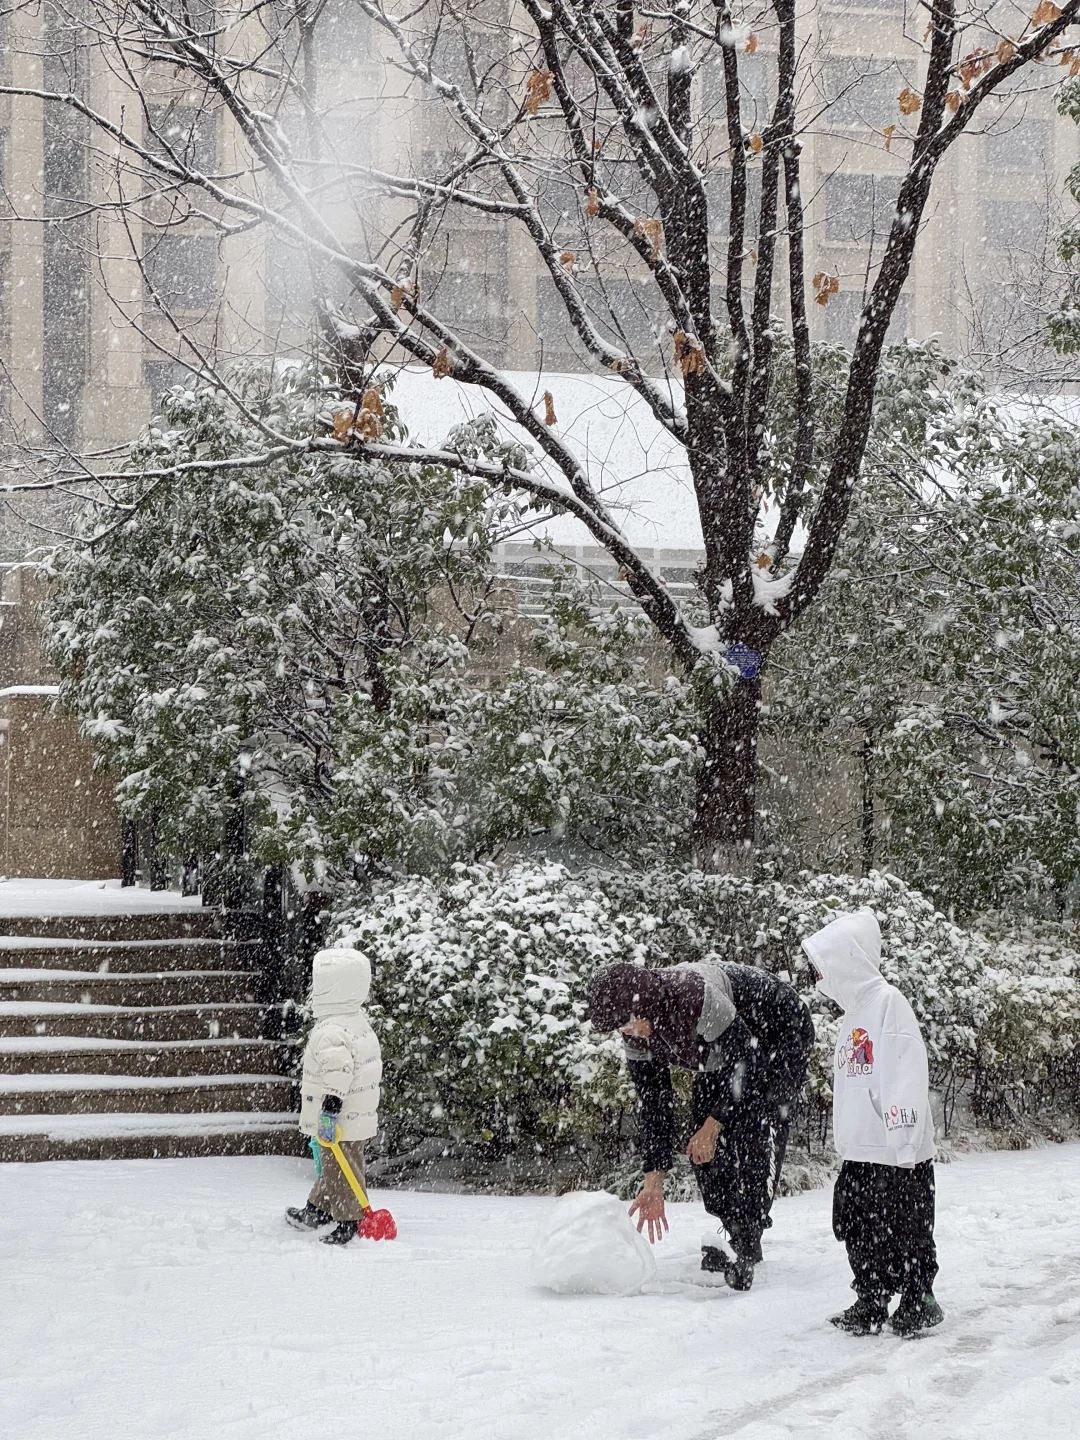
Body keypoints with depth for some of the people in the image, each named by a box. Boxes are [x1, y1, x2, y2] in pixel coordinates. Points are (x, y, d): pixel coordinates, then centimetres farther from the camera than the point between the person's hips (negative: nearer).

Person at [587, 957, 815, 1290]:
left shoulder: (697, 997, -40)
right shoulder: (636, 1035, -16)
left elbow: (748, 1065, -30)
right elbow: (653, 1104, -7)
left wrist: (713, 1126, -22)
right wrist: (653, 1182, -8)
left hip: (781, 1035, -8)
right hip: (725, 1053, 8)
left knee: (753, 1132, -21)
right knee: (704, 1145, -1)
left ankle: (745, 1246, -19)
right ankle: (736, 1234, 10)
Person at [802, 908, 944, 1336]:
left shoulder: (888, 1002, -11)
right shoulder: (853, 1012, 16)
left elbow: (906, 1075, -18)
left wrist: (903, 1139, -22)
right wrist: (844, 1137, 19)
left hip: (897, 1153, -9)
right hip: (859, 1151, 9)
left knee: (905, 1229, -1)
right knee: (861, 1232, 11)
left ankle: (918, 1298, 9)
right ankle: (870, 1303, 19)